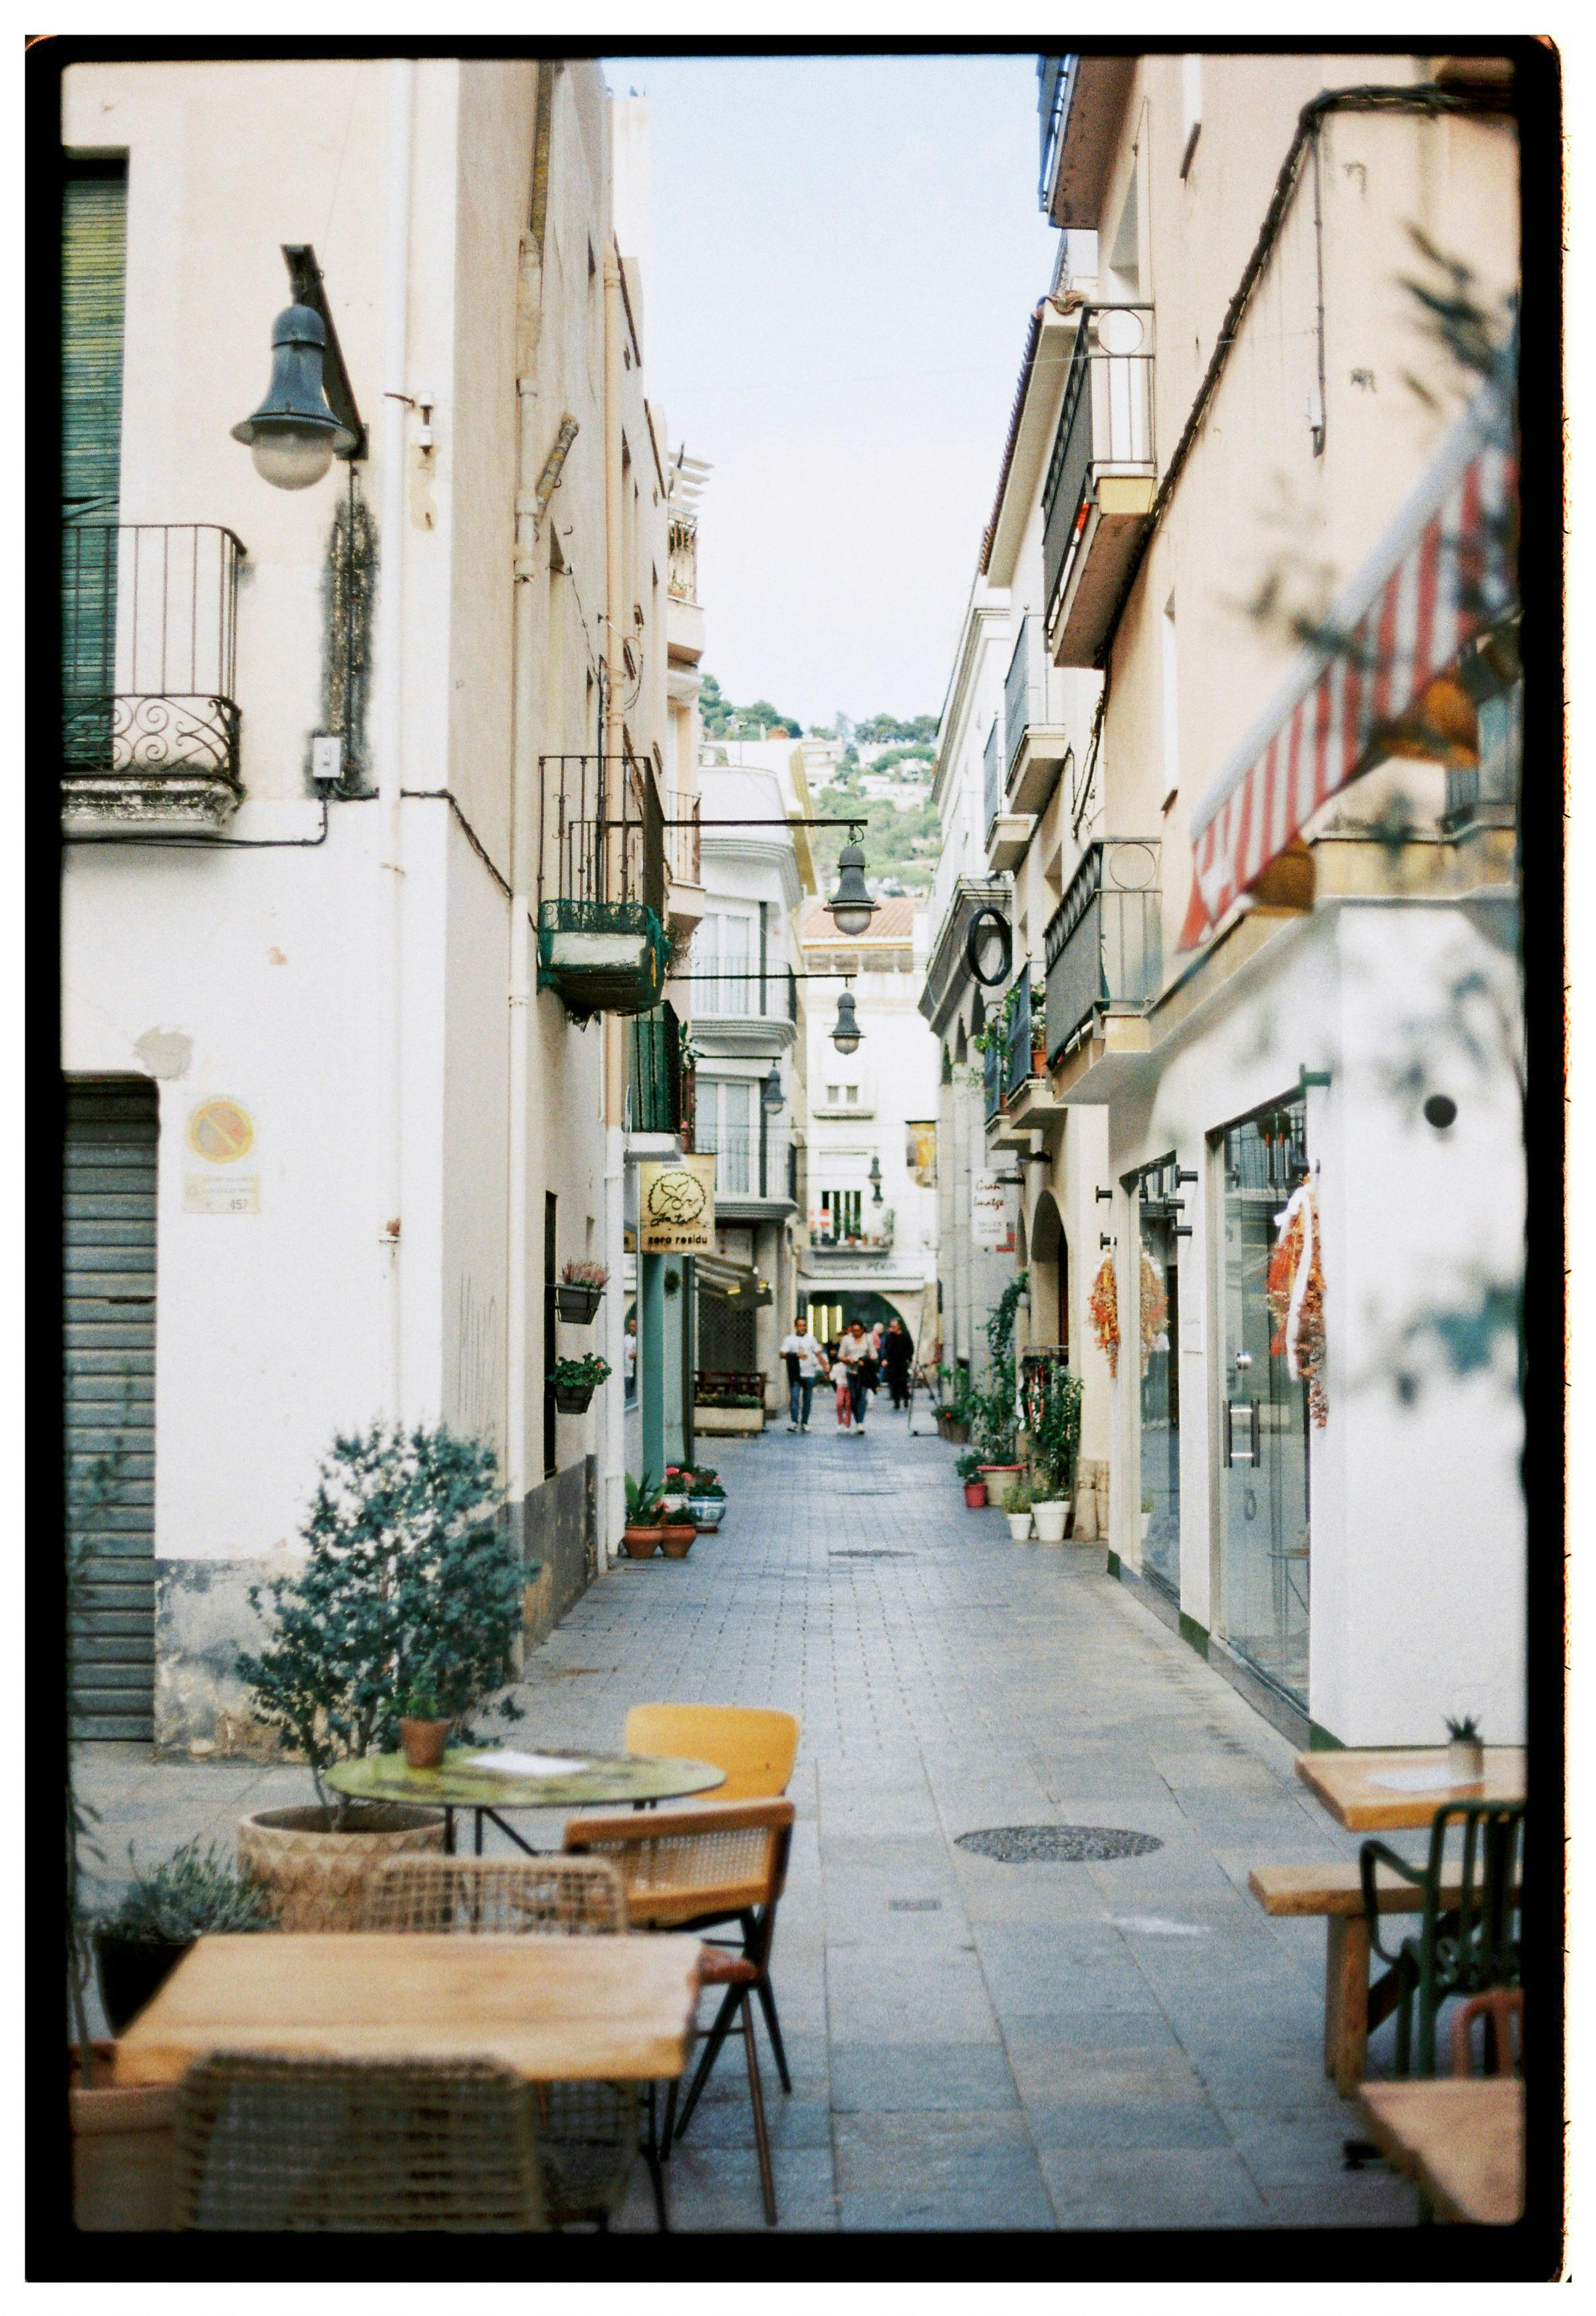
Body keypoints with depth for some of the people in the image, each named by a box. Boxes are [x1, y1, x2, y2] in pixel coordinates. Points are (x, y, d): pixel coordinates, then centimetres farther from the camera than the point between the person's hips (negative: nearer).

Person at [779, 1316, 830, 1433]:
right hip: (795, 1375, -2)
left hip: (809, 1375, 2)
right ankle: (794, 1422, -16)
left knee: (807, 1399, 5)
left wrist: (826, 1368, 2)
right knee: (794, 1398, -14)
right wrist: (796, 1355, -17)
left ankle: (804, 1423, 13)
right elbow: (783, 1354, -4)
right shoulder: (790, 1339, 5)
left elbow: (819, 1355, 11)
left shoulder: (811, 1339, 12)